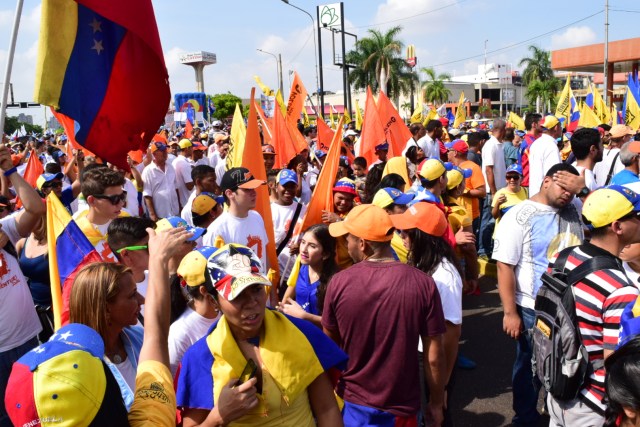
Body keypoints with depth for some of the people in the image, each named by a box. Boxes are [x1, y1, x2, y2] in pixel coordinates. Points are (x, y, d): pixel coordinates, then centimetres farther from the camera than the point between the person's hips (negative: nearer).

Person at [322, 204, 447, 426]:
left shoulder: (339, 283, -14)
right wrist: (436, 403, 3)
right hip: (401, 407, 0)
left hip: (352, 403, 1)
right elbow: (434, 356, -11)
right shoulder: (423, 283, -17)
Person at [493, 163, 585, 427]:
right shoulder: (519, 216, -13)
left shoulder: (574, 212, 2)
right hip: (534, 309, -5)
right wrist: (510, 313, -17)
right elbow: (505, 266, -16)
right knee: (530, 366, 13)